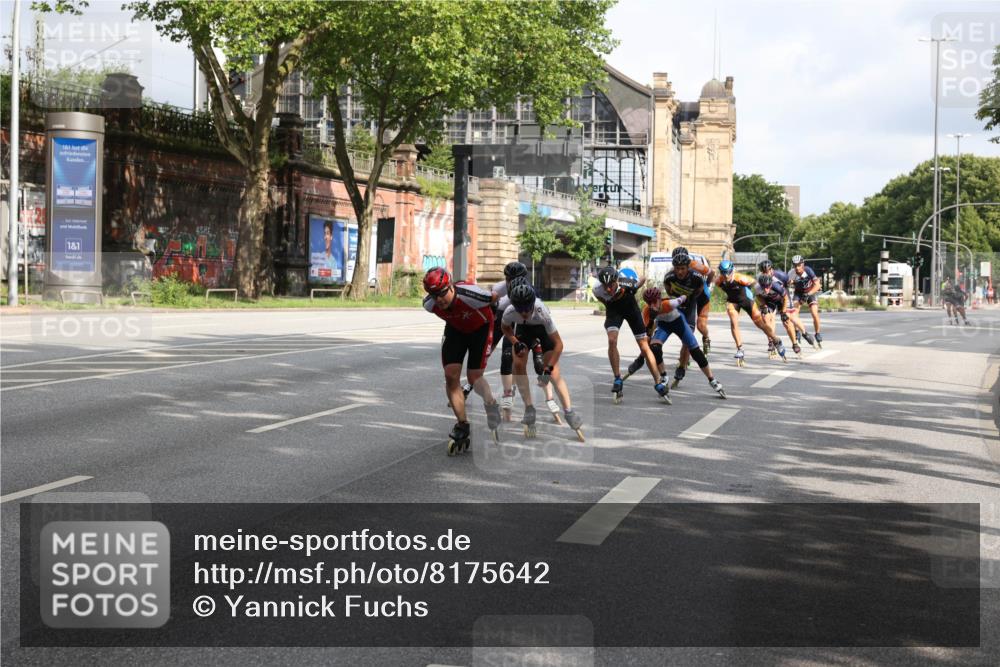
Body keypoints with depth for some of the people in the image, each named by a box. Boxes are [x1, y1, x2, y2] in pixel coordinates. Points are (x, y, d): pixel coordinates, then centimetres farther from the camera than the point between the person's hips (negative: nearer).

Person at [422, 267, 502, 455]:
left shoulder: (471, 296, -40)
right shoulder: (430, 304, -24)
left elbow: (494, 300, -19)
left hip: (480, 328, -4)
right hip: (455, 329, 4)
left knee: (474, 378, -7)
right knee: (451, 376, -9)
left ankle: (491, 405, 26)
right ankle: (462, 425, 4)